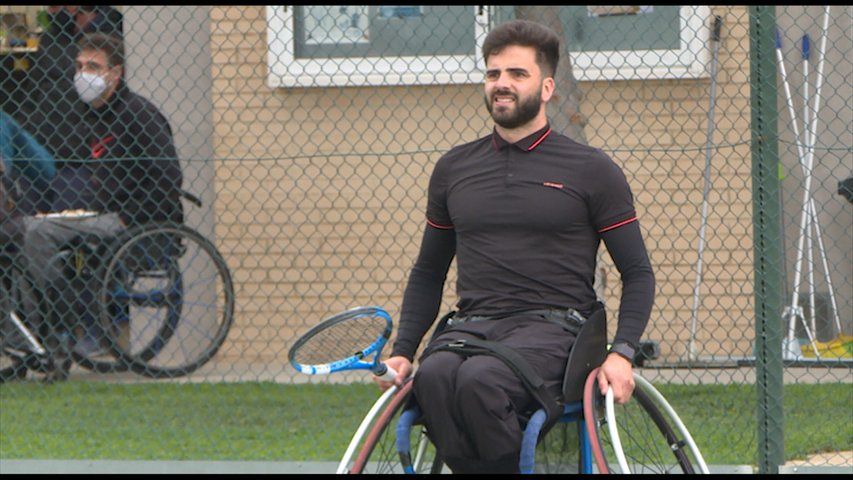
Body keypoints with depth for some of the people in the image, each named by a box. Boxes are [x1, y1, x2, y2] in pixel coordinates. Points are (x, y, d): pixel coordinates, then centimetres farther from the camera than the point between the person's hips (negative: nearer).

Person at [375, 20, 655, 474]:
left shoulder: (590, 171, 7)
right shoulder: (453, 169, 17)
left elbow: (638, 274, 7)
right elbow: (427, 273, 26)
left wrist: (622, 353, -9)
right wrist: (402, 351, 11)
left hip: (552, 327, -3)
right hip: (471, 325, 3)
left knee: (479, 380, -36)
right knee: (433, 376, -33)